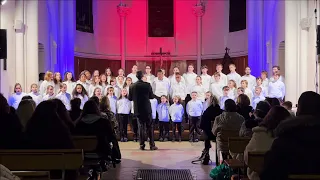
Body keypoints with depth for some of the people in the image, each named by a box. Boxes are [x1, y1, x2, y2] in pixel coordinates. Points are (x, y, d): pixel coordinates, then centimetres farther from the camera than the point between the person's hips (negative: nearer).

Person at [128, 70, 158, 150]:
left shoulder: (132, 86, -4)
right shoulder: (147, 85, -9)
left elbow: (130, 98, 2)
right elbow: (151, 96, -4)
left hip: (137, 109, 2)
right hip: (147, 109, -2)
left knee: (141, 127, 9)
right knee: (150, 127, 5)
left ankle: (142, 145, 6)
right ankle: (152, 145, 4)